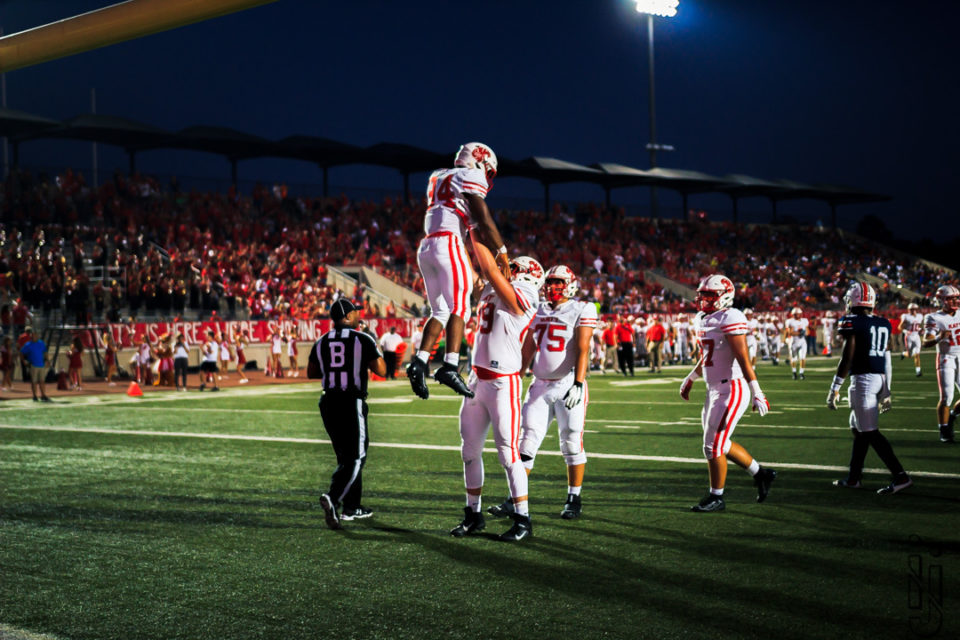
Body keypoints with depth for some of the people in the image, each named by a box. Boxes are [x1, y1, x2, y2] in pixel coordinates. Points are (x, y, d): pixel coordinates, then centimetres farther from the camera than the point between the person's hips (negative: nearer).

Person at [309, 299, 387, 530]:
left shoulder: (321, 343, 8)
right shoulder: (363, 340, -6)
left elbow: (311, 373, 16)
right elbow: (381, 370, -3)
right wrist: (376, 352, 14)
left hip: (328, 402, 6)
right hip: (352, 402, -6)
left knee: (346, 456, 18)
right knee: (353, 459, -4)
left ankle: (352, 507, 21)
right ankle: (332, 498, -26)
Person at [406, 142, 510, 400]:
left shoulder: (438, 177, 28)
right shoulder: (471, 176, 3)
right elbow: (483, 220, -5)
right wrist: (502, 252, 1)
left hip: (426, 247, 8)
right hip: (448, 244, -8)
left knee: (440, 311, 11)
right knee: (459, 307, -11)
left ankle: (419, 361, -4)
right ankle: (450, 366, -24)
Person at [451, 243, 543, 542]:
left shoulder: (520, 299, -12)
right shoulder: (490, 291, 11)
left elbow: (491, 269, -19)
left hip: (503, 383, -8)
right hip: (477, 380, 9)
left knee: (508, 452, -6)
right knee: (470, 449, 12)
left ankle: (522, 519, 2)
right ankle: (473, 514, 22)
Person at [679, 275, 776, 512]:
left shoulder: (731, 319, -16)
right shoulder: (702, 319, 12)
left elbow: (742, 358, -21)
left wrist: (756, 391, -24)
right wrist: (691, 378, 35)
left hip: (732, 390, -9)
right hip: (714, 390, 9)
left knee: (713, 445, -5)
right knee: (721, 444, 15)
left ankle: (716, 497, 8)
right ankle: (761, 474, 31)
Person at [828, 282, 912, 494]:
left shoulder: (852, 323, -9)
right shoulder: (884, 324, 12)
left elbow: (847, 359, -13)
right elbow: (887, 361, 15)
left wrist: (835, 389, -8)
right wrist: (886, 391, 22)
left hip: (863, 380, -8)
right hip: (880, 379, 8)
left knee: (870, 432, -5)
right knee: (858, 428, 18)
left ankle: (900, 476, -11)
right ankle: (854, 477, 23)